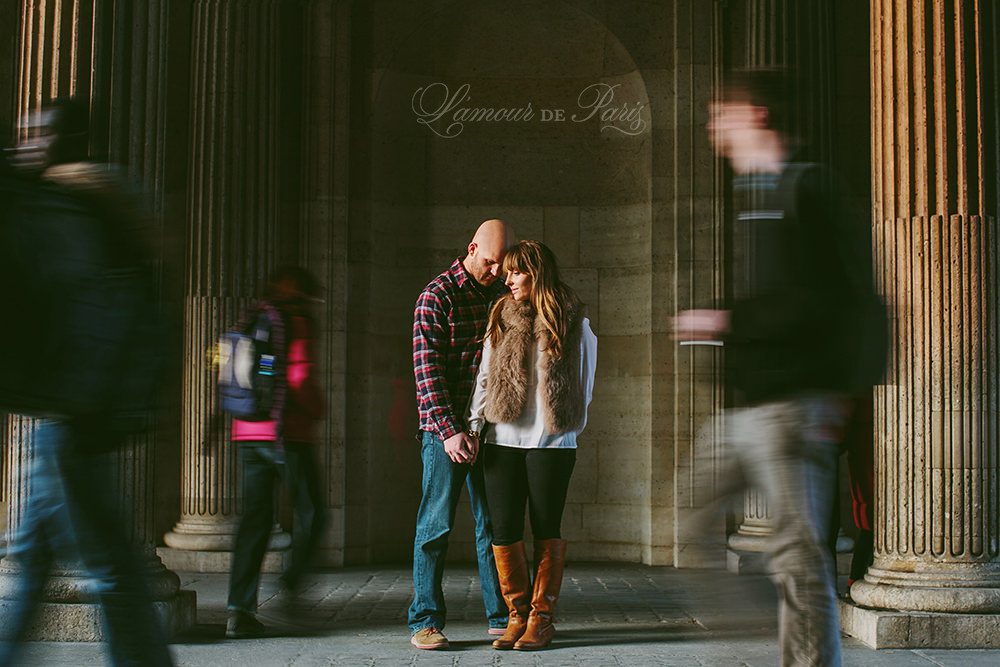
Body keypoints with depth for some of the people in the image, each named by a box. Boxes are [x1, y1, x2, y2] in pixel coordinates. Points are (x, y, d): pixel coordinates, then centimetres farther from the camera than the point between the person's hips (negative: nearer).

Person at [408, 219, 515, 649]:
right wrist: (449, 431, -20)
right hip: (445, 427, -6)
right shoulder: (437, 296, -7)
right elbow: (427, 368, -13)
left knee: (494, 523, 9)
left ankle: (501, 615, 17)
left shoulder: (500, 295, 12)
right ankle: (426, 621, 6)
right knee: (436, 524, -1)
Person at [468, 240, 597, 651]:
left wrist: (569, 427, 8)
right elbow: (485, 376, 11)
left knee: (546, 530, 3)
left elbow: (584, 385, 8)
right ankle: (517, 615, 13)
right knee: (504, 530, 1)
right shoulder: (501, 319, 9)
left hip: (552, 442, -3)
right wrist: (475, 424, 2)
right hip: (503, 440, 3)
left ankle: (542, 617, 12)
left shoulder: (575, 324, 2)